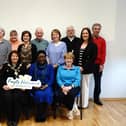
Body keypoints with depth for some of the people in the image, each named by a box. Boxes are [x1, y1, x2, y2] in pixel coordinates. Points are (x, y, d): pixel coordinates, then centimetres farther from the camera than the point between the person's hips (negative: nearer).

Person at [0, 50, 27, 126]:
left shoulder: (22, 66, 15)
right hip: (8, 87, 1)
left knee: (17, 96, -30)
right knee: (7, 96, -29)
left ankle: (15, 119, -16)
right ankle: (9, 119, -11)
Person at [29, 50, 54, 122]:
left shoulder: (50, 67, 8)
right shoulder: (33, 66, 11)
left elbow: (51, 79, 1)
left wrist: (46, 86, -16)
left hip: (46, 86, 0)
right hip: (36, 87, 0)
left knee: (47, 94, -32)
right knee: (39, 94, -31)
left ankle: (43, 115, -16)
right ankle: (39, 115, -15)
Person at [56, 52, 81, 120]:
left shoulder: (77, 68, 13)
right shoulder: (60, 68, 16)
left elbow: (78, 80, 0)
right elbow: (58, 79, 4)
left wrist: (70, 87, -17)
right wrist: (63, 87, -15)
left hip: (74, 86, -1)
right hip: (63, 87, 1)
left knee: (71, 94, -36)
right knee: (60, 96, -31)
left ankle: (70, 110, -9)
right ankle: (74, 108, -8)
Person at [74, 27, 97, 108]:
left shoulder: (93, 45, -2)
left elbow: (93, 58, -8)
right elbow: (75, 56, 10)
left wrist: (84, 67, -13)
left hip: (87, 70, -3)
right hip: (78, 69, 4)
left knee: (85, 86, 6)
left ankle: (84, 104, 19)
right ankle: (77, 103, 18)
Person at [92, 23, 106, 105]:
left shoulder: (102, 40, 3)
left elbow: (103, 53, 1)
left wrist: (102, 64, -4)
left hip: (98, 64, 2)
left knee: (98, 82, 9)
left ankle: (96, 99, 21)